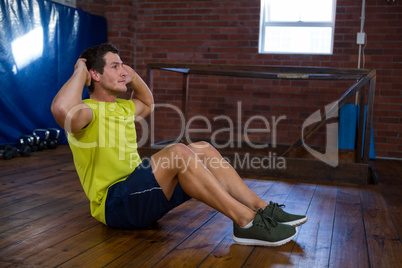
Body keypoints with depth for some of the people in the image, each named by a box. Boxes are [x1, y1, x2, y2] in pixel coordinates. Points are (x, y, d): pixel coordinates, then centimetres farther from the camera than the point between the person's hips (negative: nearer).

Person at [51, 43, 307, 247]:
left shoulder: (123, 107, 17)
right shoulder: (87, 111, -11)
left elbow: (147, 104, 39)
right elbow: (62, 109, -37)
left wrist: (133, 76, 21)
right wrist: (80, 72, -19)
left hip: (140, 191, 10)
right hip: (114, 203, -9)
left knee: (203, 149, -4)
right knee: (178, 152, -30)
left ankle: (263, 209, -8)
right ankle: (247, 223, -29)